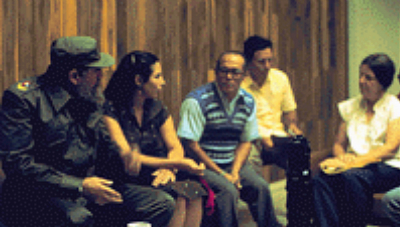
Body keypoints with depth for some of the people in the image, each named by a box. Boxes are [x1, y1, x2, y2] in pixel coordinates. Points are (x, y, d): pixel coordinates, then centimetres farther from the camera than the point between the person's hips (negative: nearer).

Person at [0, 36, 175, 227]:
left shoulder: (89, 97, 13)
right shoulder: (22, 99, -10)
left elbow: (103, 139, 27)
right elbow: (17, 163, -17)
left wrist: (123, 153, 1)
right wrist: (80, 186, -22)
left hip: (87, 189, 8)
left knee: (163, 204, -6)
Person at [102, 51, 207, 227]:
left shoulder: (158, 110, 15)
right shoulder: (111, 110, -7)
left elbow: (175, 147, 8)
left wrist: (170, 168, -17)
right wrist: (177, 163, -20)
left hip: (157, 174, 6)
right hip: (128, 180, -6)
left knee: (193, 190, -23)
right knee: (177, 198, -29)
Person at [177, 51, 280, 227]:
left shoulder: (248, 102, 6)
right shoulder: (197, 101, -14)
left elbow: (246, 141, 11)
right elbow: (190, 144, -16)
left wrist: (235, 171, -7)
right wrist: (221, 174, -16)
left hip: (232, 164, 6)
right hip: (202, 165, -6)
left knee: (260, 187, -13)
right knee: (228, 191, -29)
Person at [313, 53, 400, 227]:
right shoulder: (350, 107, 17)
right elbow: (338, 144, 17)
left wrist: (353, 163, -22)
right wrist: (342, 157, -9)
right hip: (353, 165, 4)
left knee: (351, 177, -38)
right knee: (321, 180, -30)